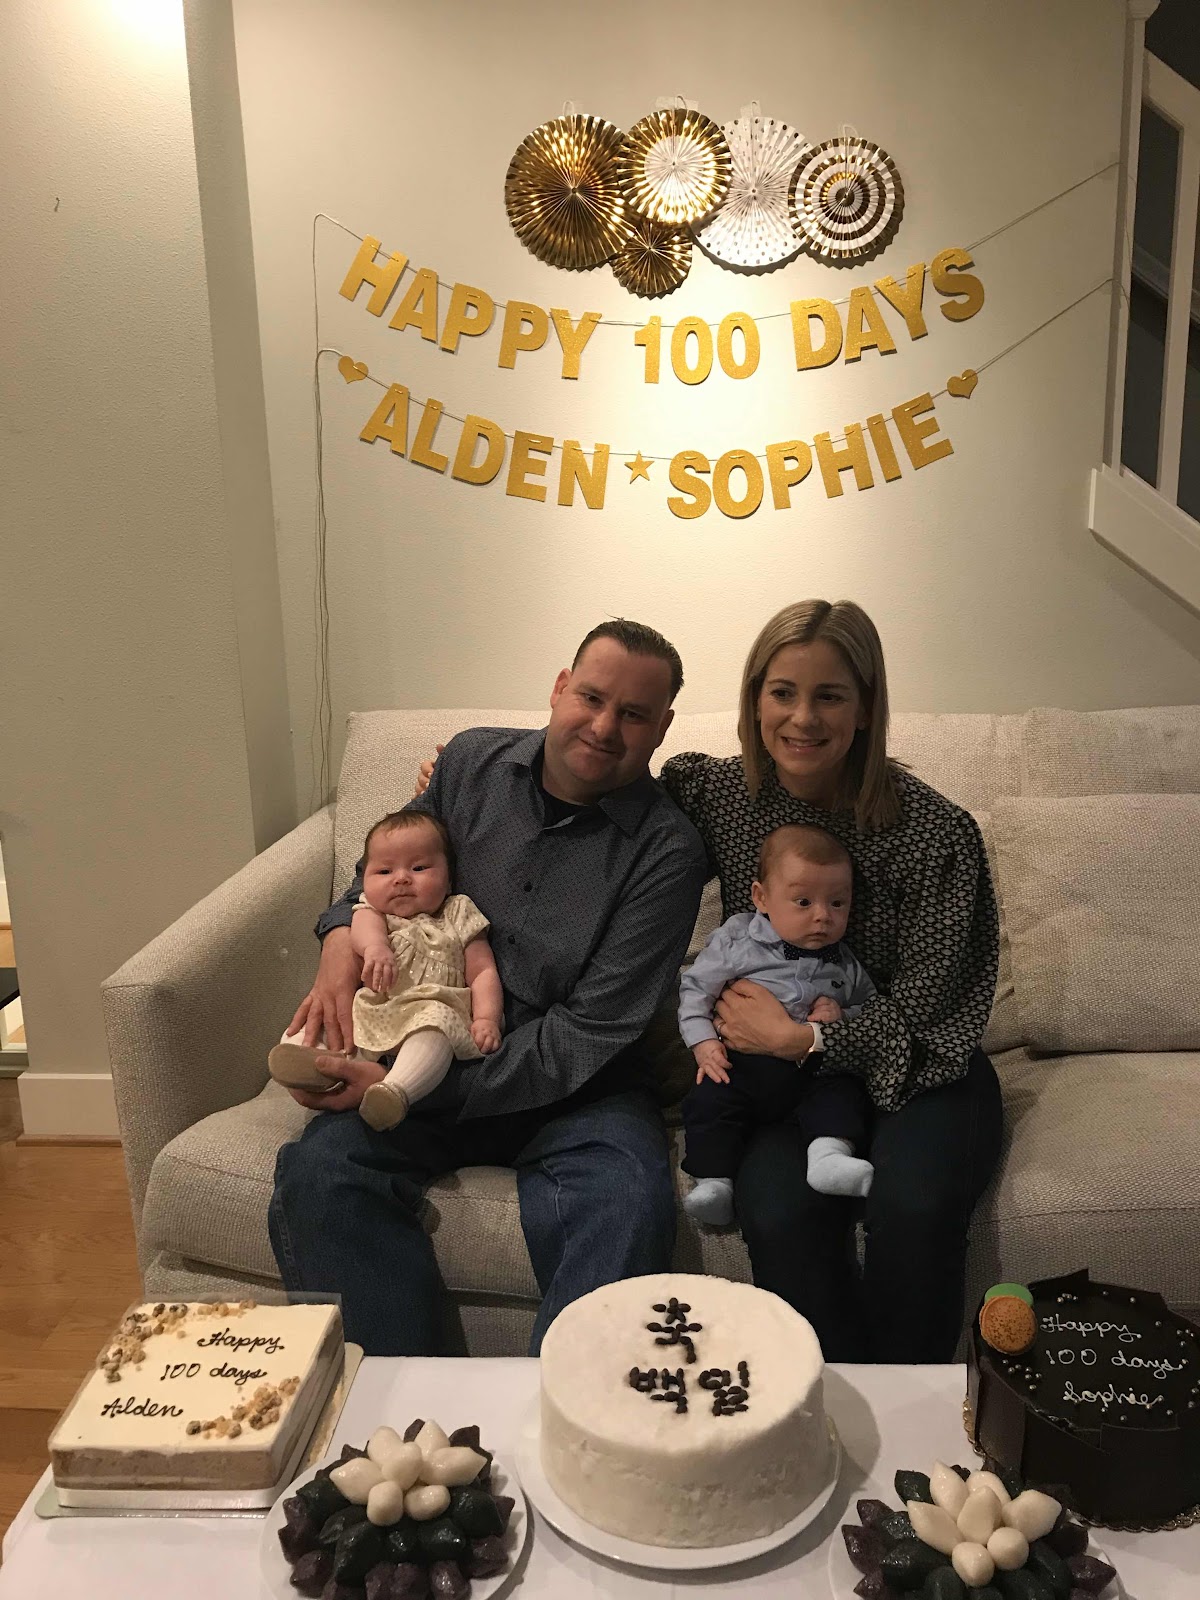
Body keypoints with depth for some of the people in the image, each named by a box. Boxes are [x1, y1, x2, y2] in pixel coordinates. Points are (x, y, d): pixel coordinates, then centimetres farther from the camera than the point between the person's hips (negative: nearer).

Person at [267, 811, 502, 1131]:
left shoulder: (458, 916, 18)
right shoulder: (373, 910, 20)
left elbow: (483, 972, 10)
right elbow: (363, 925, -6)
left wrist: (486, 1018, -9)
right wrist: (375, 946, -31)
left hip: (433, 1008, -3)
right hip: (369, 1010, 4)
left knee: (435, 1022, -37)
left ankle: (397, 1089, -57)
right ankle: (319, 1061, -46)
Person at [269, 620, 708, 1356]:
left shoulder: (666, 850, -11)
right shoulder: (474, 761, 3)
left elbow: (589, 1033, -15)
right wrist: (343, 933, -5)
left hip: (571, 1086, -3)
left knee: (630, 1206, -33)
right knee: (318, 1172, -24)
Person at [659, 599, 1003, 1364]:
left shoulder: (935, 829, -15)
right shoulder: (714, 792, -5)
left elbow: (919, 1016, -10)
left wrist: (801, 1038, -17)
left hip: (911, 1070, -1)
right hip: (778, 1074, 2)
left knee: (914, 1205, -31)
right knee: (778, 1211, -28)